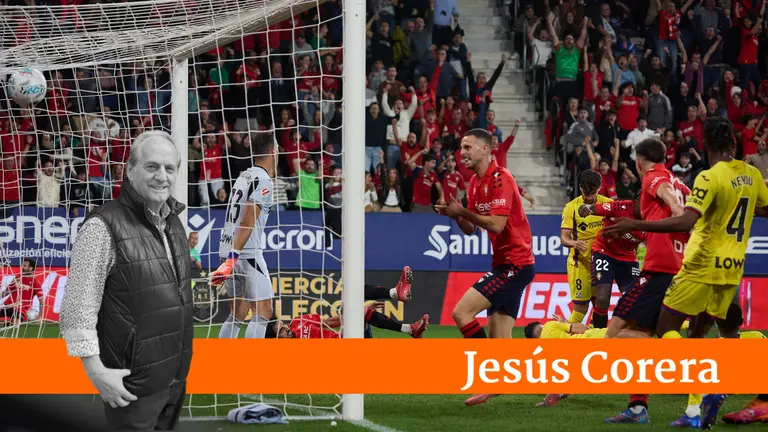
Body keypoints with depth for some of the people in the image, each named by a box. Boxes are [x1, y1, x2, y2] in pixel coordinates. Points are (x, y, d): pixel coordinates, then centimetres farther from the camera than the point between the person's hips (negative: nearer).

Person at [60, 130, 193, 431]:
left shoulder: (173, 221, 8)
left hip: (176, 374, 7)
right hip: (134, 381, -7)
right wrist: (96, 372, -21)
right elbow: (78, 307, -18)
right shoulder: (105, 226, -16)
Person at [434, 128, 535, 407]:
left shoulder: (499, 179, -14)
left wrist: (462, 211, -16)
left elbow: (497, 224, -23)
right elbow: (470, 229, 19)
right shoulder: (475, 183, 14)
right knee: (499, 342, 5)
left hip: (514, 262, -10)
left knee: (461, 312, -16)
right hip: (505, 262, 10)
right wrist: (454, 214, 0)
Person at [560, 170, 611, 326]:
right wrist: (574, 243, -33)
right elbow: (564, 237, -11)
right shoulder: (571, 207, -8)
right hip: (580, 262, -3)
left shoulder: (608, 203, 0)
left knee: (601, 303, 5)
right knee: (581, 307, -4)